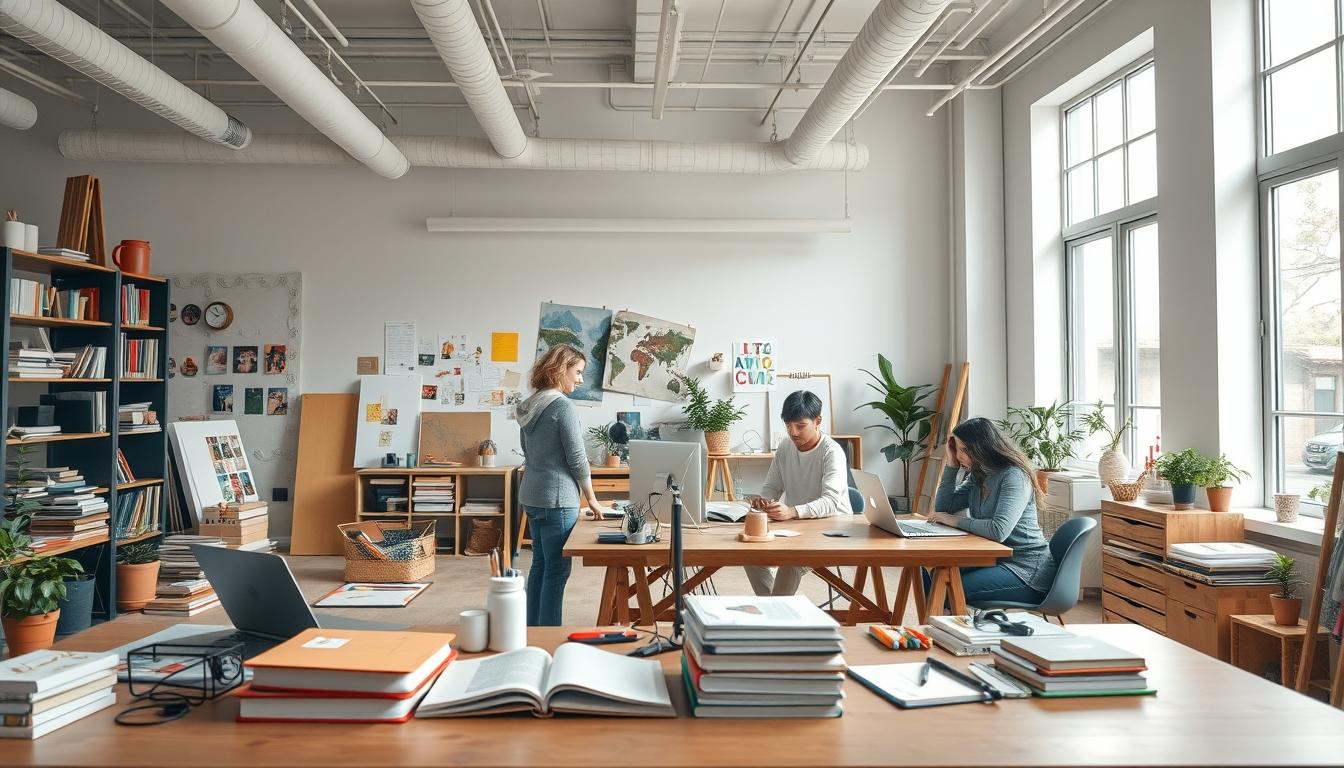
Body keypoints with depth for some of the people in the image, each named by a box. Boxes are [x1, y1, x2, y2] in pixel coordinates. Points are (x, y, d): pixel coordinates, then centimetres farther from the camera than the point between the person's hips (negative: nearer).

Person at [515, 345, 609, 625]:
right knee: (557, 570, -2)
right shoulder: (563, 406, -15)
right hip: (556, 499, -9)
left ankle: (534, 631, 22)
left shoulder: (529, 406, 11)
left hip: (531, 496, 9)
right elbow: (577, 459, -13)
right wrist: (591, 498, -2)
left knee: (540, 564, 15)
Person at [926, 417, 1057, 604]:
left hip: (1026, 570, -8)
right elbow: (943, 509, 8)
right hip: (994, 559, 8)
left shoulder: (1014, 476, -17)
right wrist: (951, 465, 3)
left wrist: (956, 521, -18)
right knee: (930, 574, -10)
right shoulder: (977, 477, 10)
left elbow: (999, 531, -30)